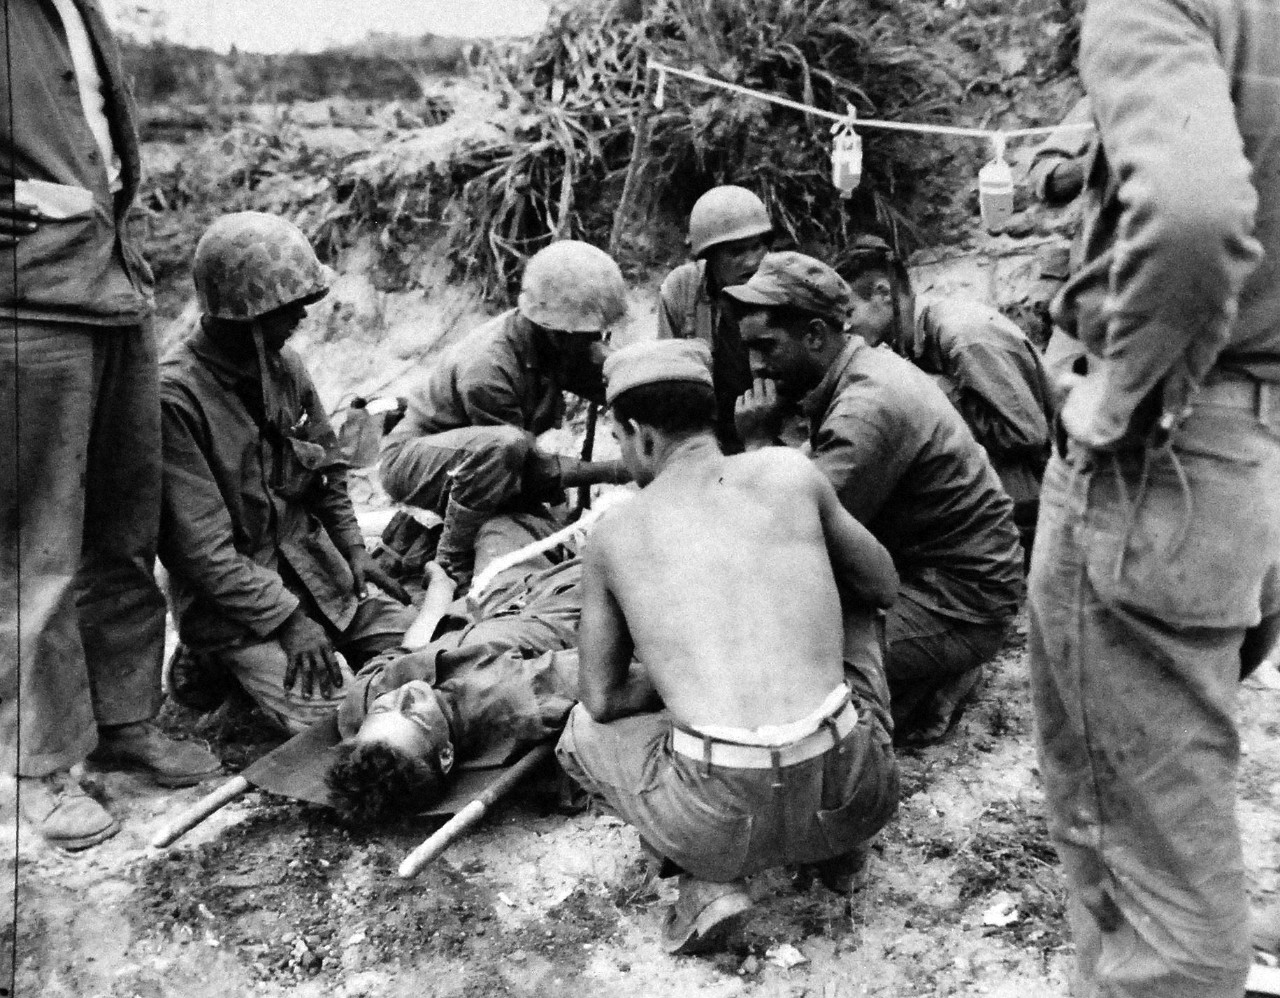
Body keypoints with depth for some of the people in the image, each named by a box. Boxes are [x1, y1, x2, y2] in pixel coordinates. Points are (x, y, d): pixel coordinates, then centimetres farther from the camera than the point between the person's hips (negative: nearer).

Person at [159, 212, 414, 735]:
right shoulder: (174, 396, -21)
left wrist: (353, 550, 5)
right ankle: (219, 665, 4)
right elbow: (200, 549, -21)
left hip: (313, 568, 7)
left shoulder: (286, 366, 2)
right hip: (232, 601, -7)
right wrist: (287, 619, -21)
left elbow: (327, 467, 16)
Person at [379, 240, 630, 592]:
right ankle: (451, 563, -19)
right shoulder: (488, 368, -34)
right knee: (502, 445, -39)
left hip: (472, 463, 8)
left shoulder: (562, 341, -12)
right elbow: (533, 469, -28)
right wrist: (614, 471, -30)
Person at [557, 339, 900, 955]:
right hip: (854, 794, 2)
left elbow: (602, 701, 15)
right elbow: (882, 586, 21)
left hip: (723, 818, -1)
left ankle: (710, 876, 9)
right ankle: (840, 844, 22)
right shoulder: (787, 470, 8)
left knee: (584, 731, 31)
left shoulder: (612, 533, 10)